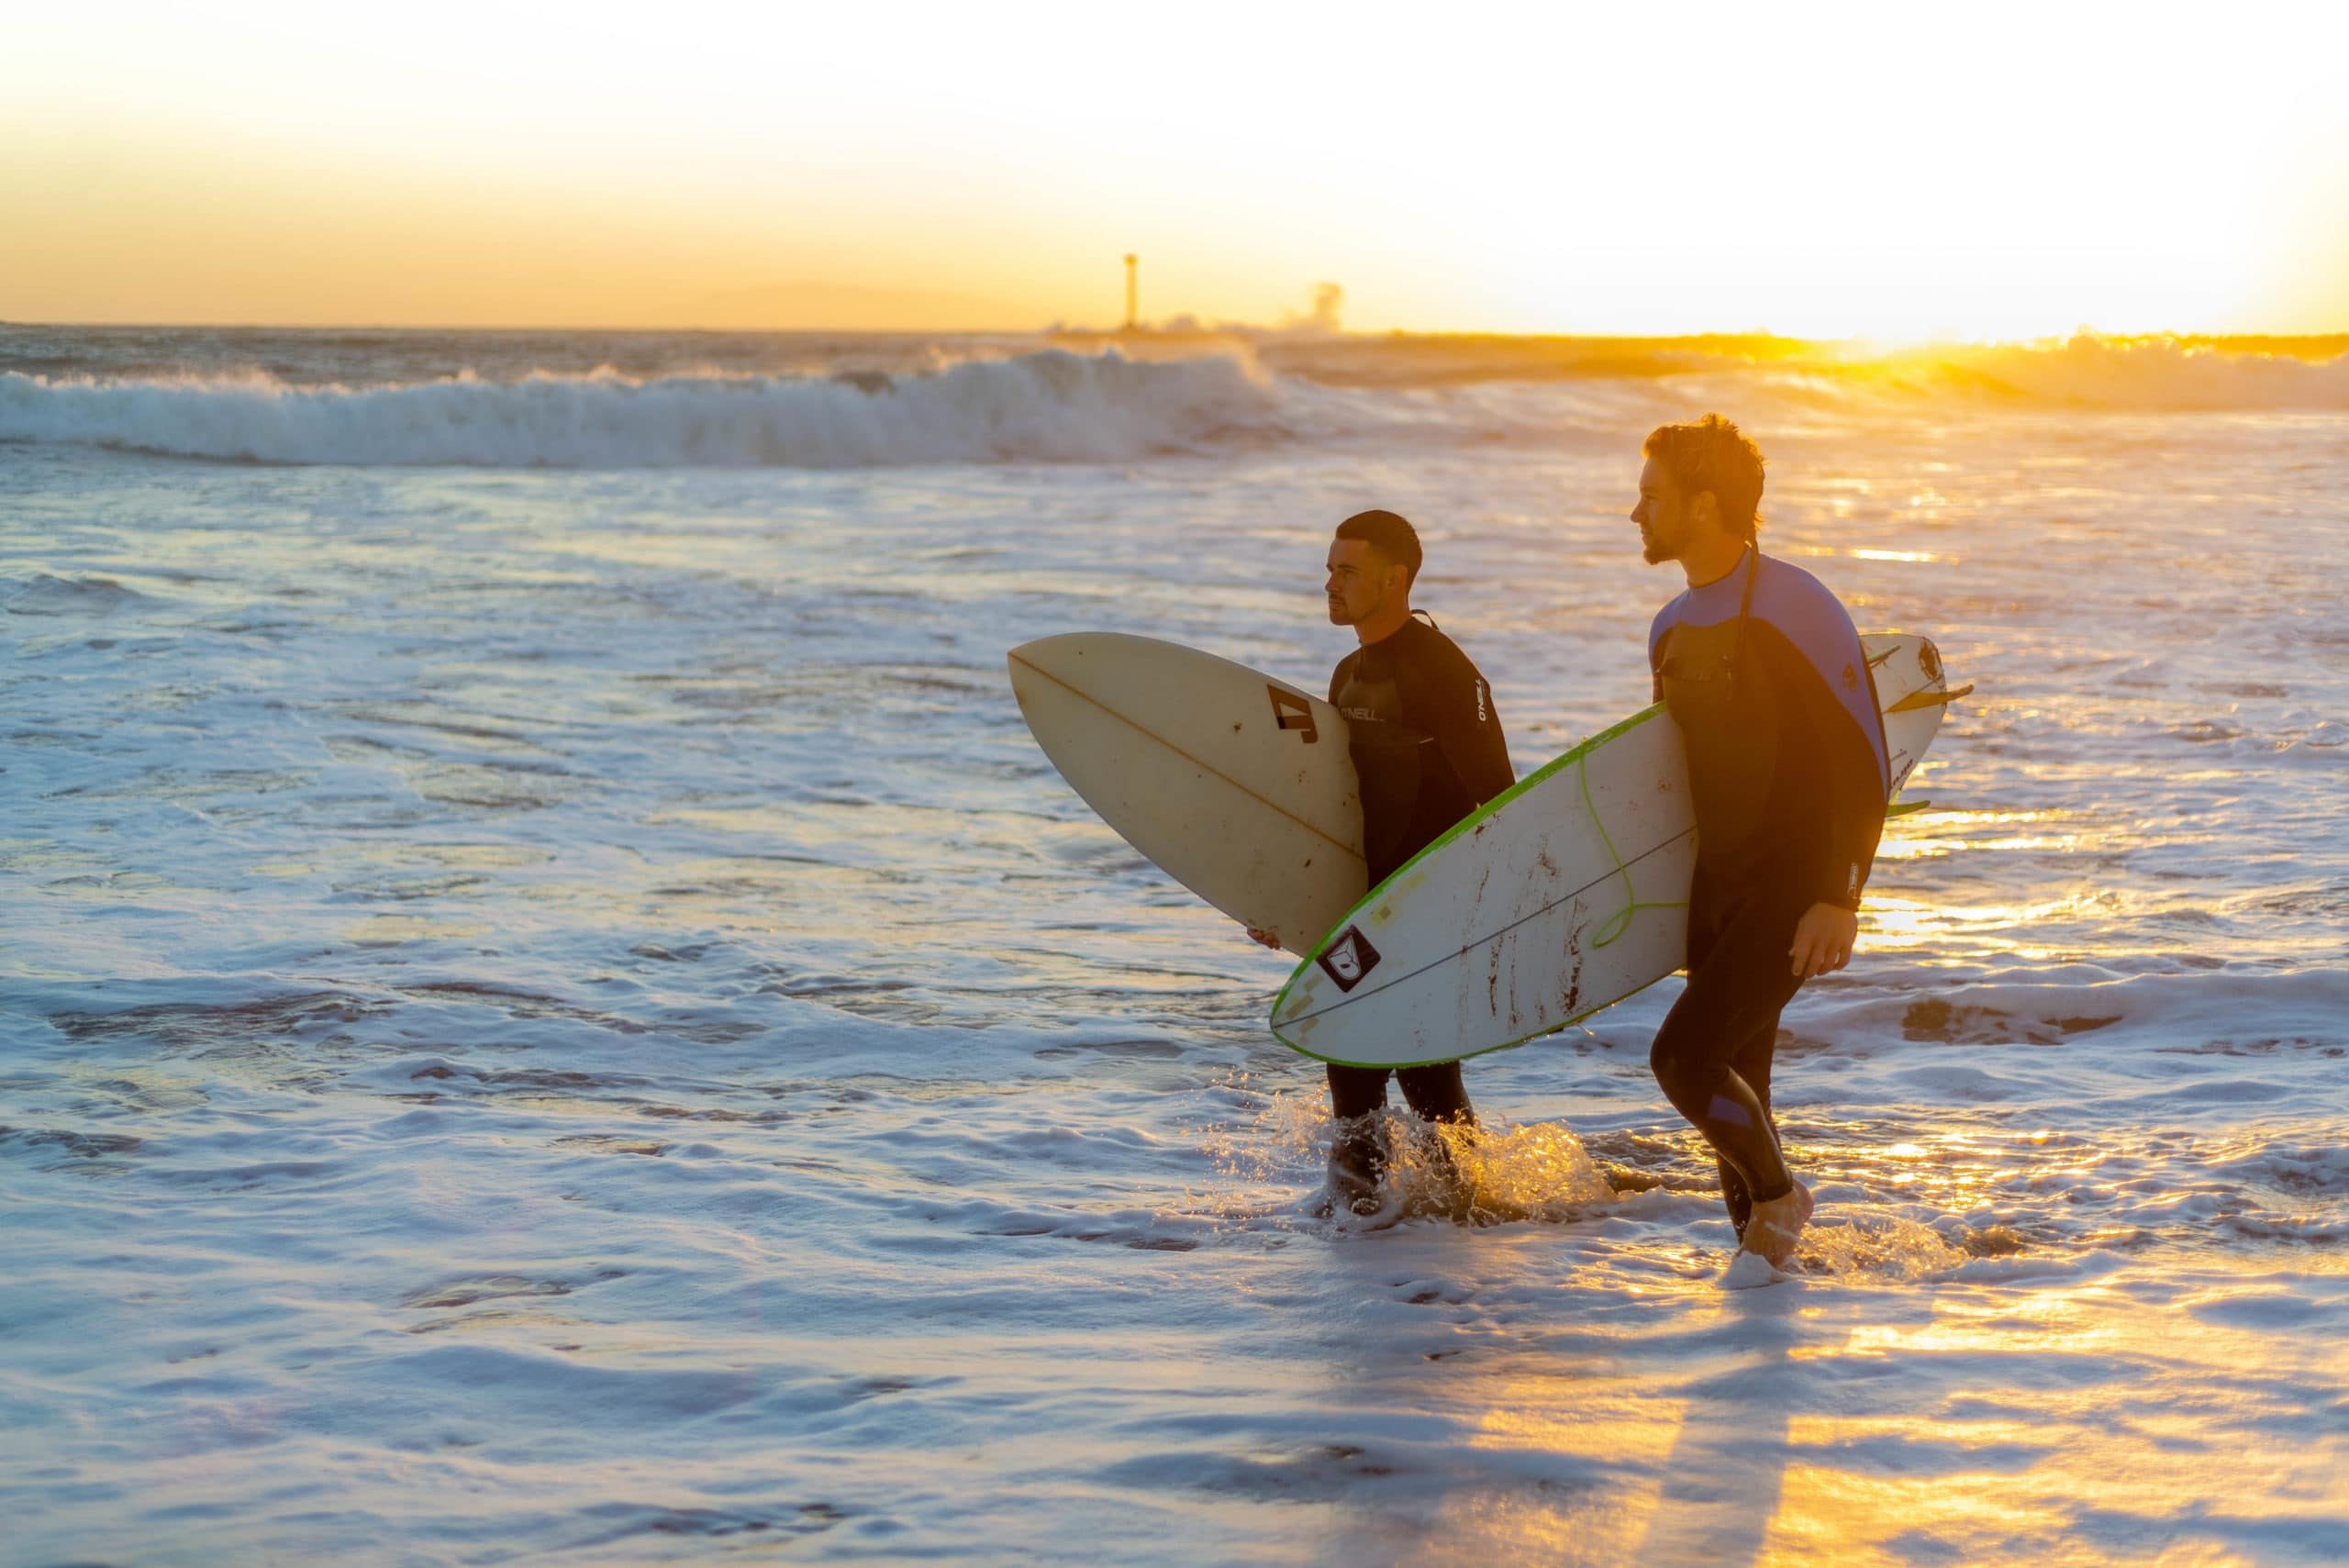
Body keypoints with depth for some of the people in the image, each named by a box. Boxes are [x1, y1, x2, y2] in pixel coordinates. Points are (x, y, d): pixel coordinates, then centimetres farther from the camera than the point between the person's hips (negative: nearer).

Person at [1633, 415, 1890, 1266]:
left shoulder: (1793, 611, -15)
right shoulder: (1672, 629, 11)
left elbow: (1864, 759, -17)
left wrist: (1839, 898, -21)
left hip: (1794, 886, -8)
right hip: (1718, 885, 8)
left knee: (1685, 1056, -18)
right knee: (1734, 1085, 8)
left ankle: (1777, 1194, 6)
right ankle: (1761, 1252, 21)